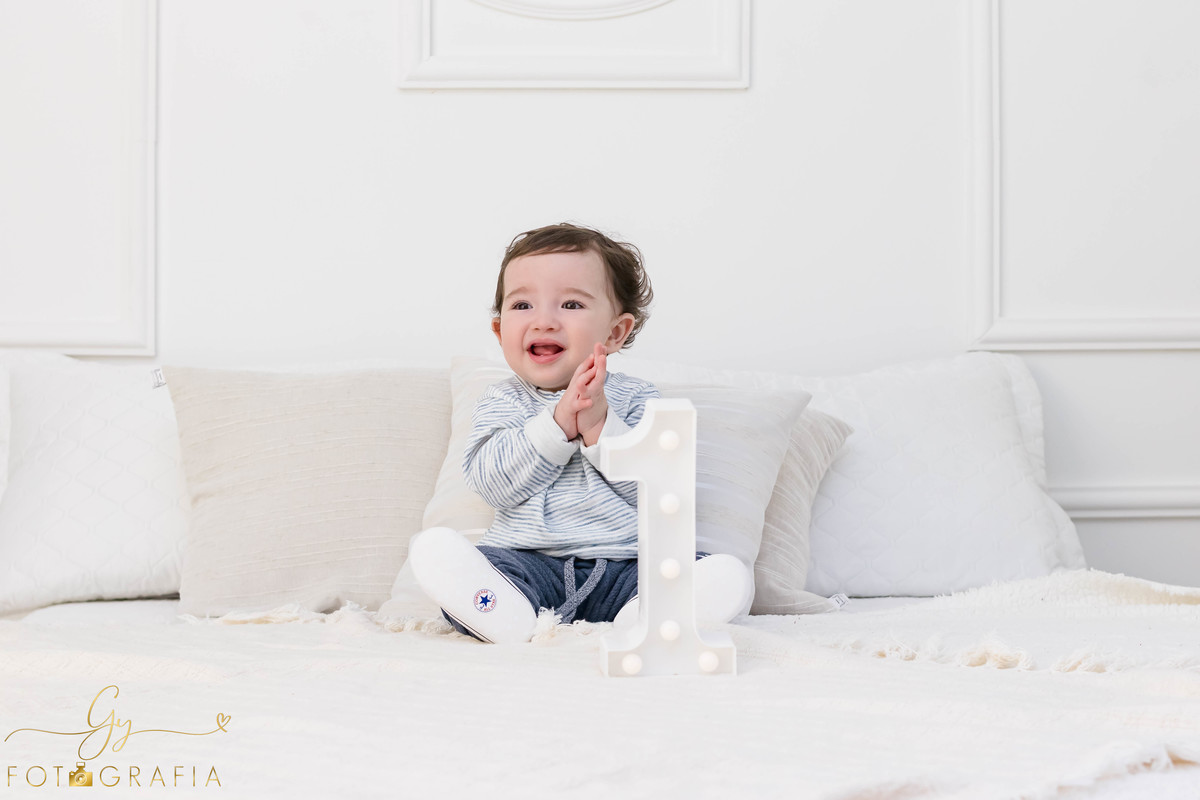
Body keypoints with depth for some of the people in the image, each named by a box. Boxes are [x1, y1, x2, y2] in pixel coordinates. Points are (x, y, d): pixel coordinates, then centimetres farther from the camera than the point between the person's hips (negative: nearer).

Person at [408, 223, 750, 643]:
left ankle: (633, 623, -44)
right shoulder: (502, 401, 13)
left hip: (623, 568, 0)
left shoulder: (635, 398, 10)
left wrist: (600, 427, -15)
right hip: (525, 566, 0)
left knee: (728, 577, -24)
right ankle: (518, 624, -42)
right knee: (433, 548, -25)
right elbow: (492, 482, -6)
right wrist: (559, 421, -14)